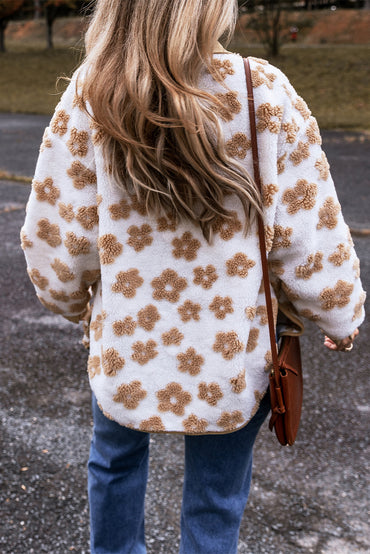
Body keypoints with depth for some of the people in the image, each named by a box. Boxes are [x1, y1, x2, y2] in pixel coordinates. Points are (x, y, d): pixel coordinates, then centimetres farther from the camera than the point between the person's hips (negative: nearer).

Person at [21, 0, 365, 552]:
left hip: (126, 347, 2)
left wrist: (75, 301, 14)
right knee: (214, 507, 19)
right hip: (232, 360, -1)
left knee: (115, 462, 30)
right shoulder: (265, 93, -17)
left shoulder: (91, 96, -14)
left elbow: (53, 237, -8)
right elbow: (311, 243, -13)